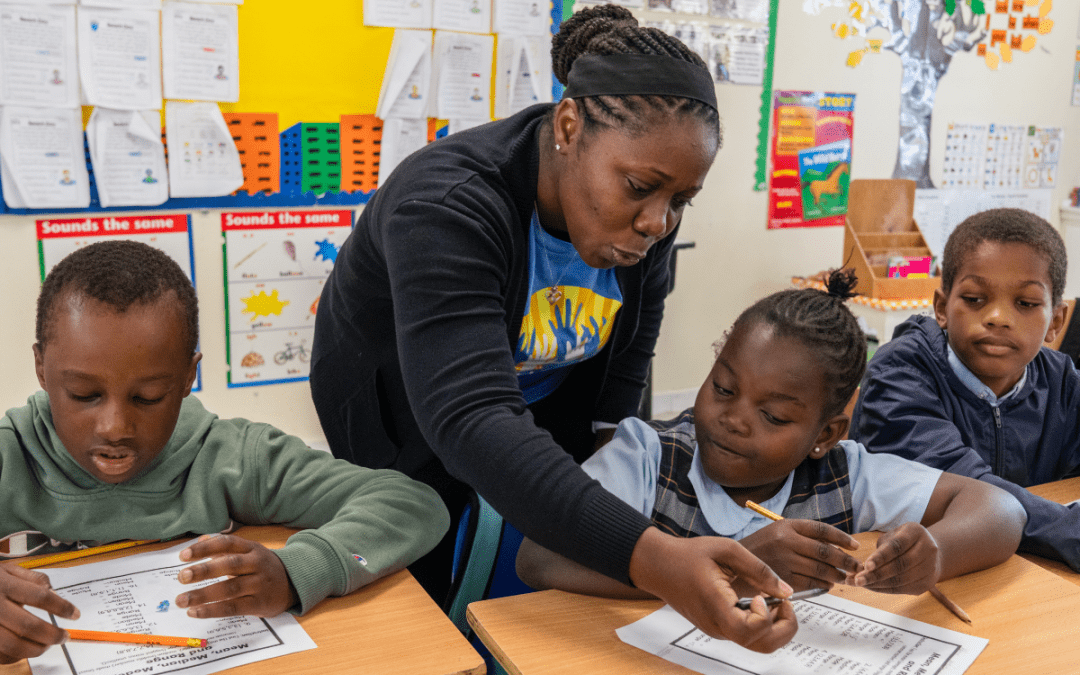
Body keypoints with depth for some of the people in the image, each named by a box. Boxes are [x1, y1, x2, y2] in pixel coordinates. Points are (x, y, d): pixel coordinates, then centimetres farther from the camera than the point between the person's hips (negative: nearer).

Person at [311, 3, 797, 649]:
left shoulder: (646, 214, -18)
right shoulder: (448, 206, -38)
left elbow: (627, 359, -1)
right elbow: (470, 422, -50)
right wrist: (650, 558, -60)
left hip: (549, 416, 5)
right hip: (403, 423, -4)